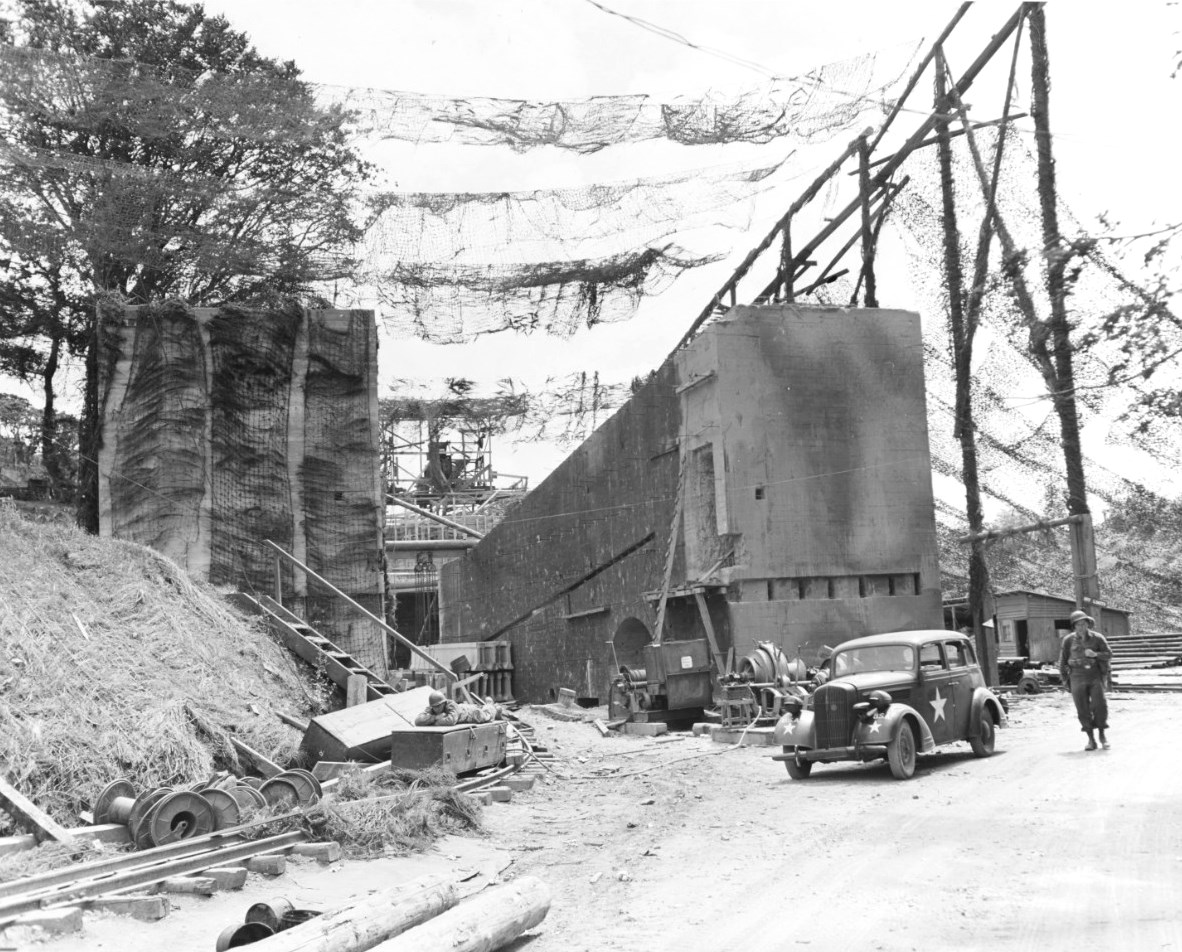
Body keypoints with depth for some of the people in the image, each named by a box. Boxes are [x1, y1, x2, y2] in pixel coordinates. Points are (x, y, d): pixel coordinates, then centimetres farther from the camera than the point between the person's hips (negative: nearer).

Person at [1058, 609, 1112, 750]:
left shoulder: (1097, 638, -1)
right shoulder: (1069, 640, -1)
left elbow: (1109, 654, 2)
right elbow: (1063, 660, 6)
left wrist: (1095, 654, -17)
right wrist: (1065, 679, 8)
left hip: (1095, 676, 0)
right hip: (1077, 677, 0)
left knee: (1100, 705, -8)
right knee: (1083, 709, 0)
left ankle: (1102, 735, 13)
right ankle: (1091, 740, 8)